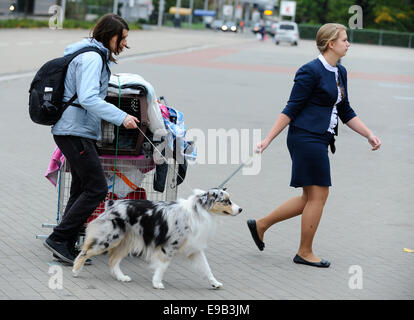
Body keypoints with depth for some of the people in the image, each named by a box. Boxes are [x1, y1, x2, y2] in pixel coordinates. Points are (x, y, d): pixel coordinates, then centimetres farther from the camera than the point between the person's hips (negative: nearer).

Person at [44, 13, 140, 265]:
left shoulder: (95, 55, 17)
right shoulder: (92, 58, -15)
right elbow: (88, 98, -25)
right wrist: (121, 117, -26)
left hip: (80, 131, 11)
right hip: (75, 130, -11)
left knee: (81, 188, 10)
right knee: (97, 188, -11)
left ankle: (67, 247, 12)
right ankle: (59, 239, -8)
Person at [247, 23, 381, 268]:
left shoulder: (340, 73, 13)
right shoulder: (311, 71, -13)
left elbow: (346, 112, 20)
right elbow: (292, 109, -12)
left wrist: (369, 134, 12)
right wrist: (268, 139, -14)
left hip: (320, 140, 9)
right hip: (306, 138, -9)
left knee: (311, 198, 13)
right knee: (318, 195, -2)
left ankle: (260, 225, 24)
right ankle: (305, 252, 11)